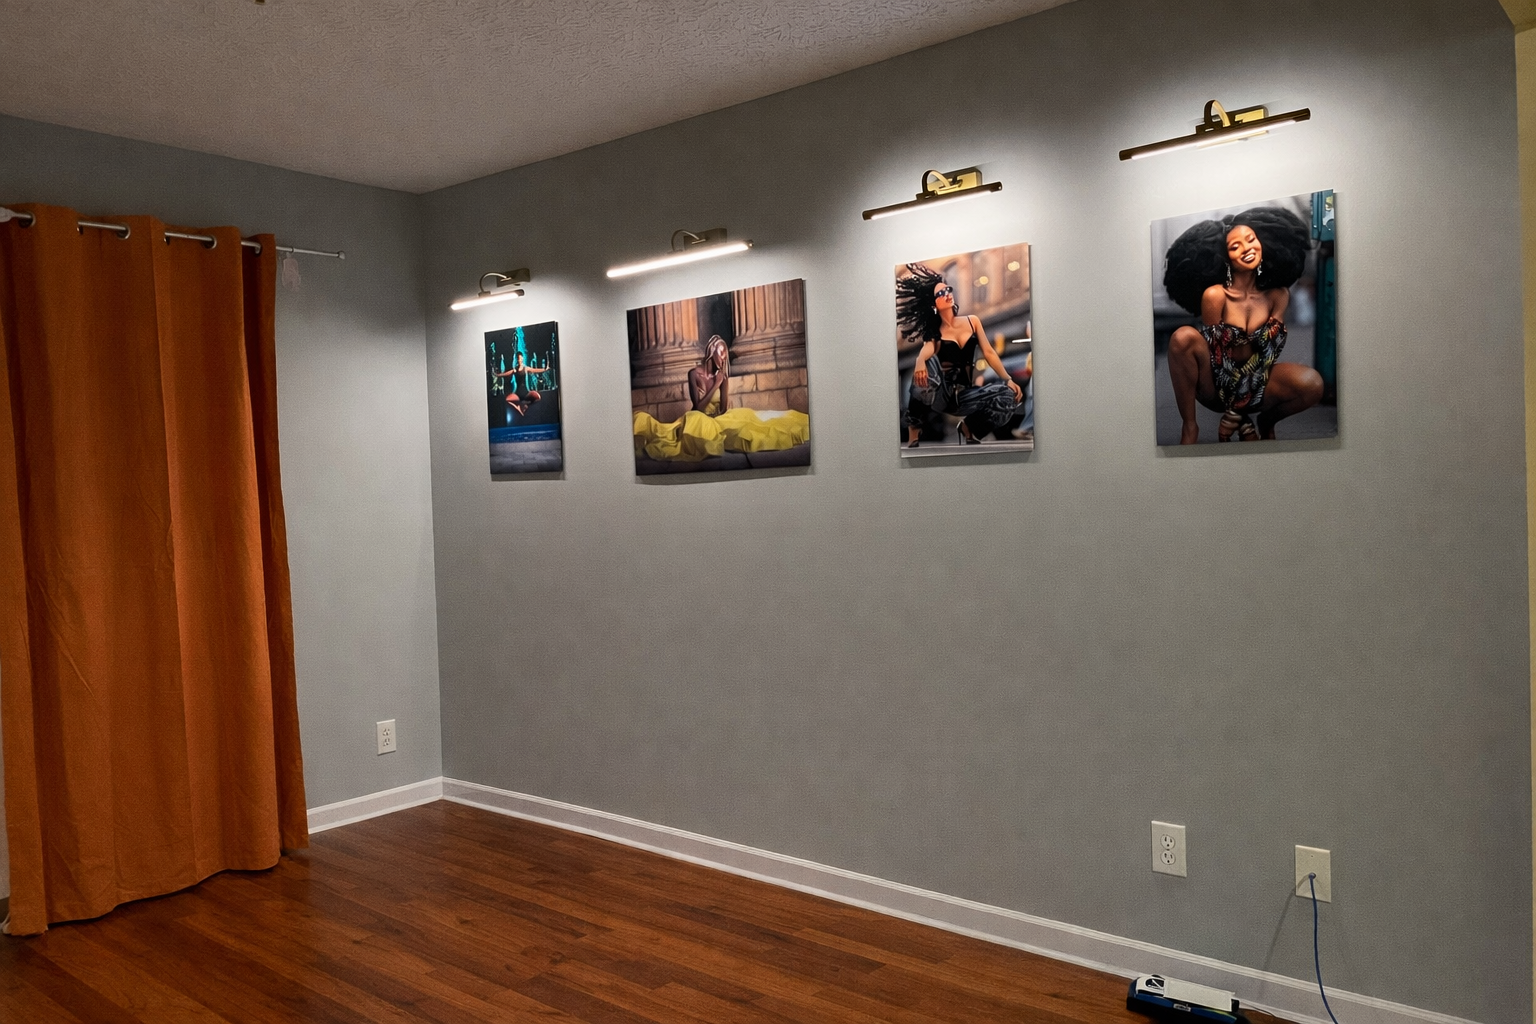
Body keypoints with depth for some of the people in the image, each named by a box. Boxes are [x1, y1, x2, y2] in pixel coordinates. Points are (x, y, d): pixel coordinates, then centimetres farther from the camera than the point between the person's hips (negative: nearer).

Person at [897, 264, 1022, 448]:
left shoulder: (973, 321, 12)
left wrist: (1008, 380, -7)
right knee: (928, 363, -37)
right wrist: (920, 361, -46)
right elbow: (927, 349, -20)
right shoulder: (934, 332, 3)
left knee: (1010, 395, -25)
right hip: (941, 393, -2)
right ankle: (914, 430, -22)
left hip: (965, 393, 3)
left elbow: (988, 353, 7)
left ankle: (969, 426, 3)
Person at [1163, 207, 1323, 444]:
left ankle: (1266, 423, 7)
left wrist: (1236, 412, -15)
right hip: (1217, 386, -2)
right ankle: (1190, 427, -15)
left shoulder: (1279, 295, -4)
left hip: (1256, 384, 2)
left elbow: (1270, 352, -6)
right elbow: (1214, 356, -12)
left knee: (1312, 383, -28)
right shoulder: (1215, 295, -14)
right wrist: (1241, 419, -13)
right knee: (1183, 338, -30)